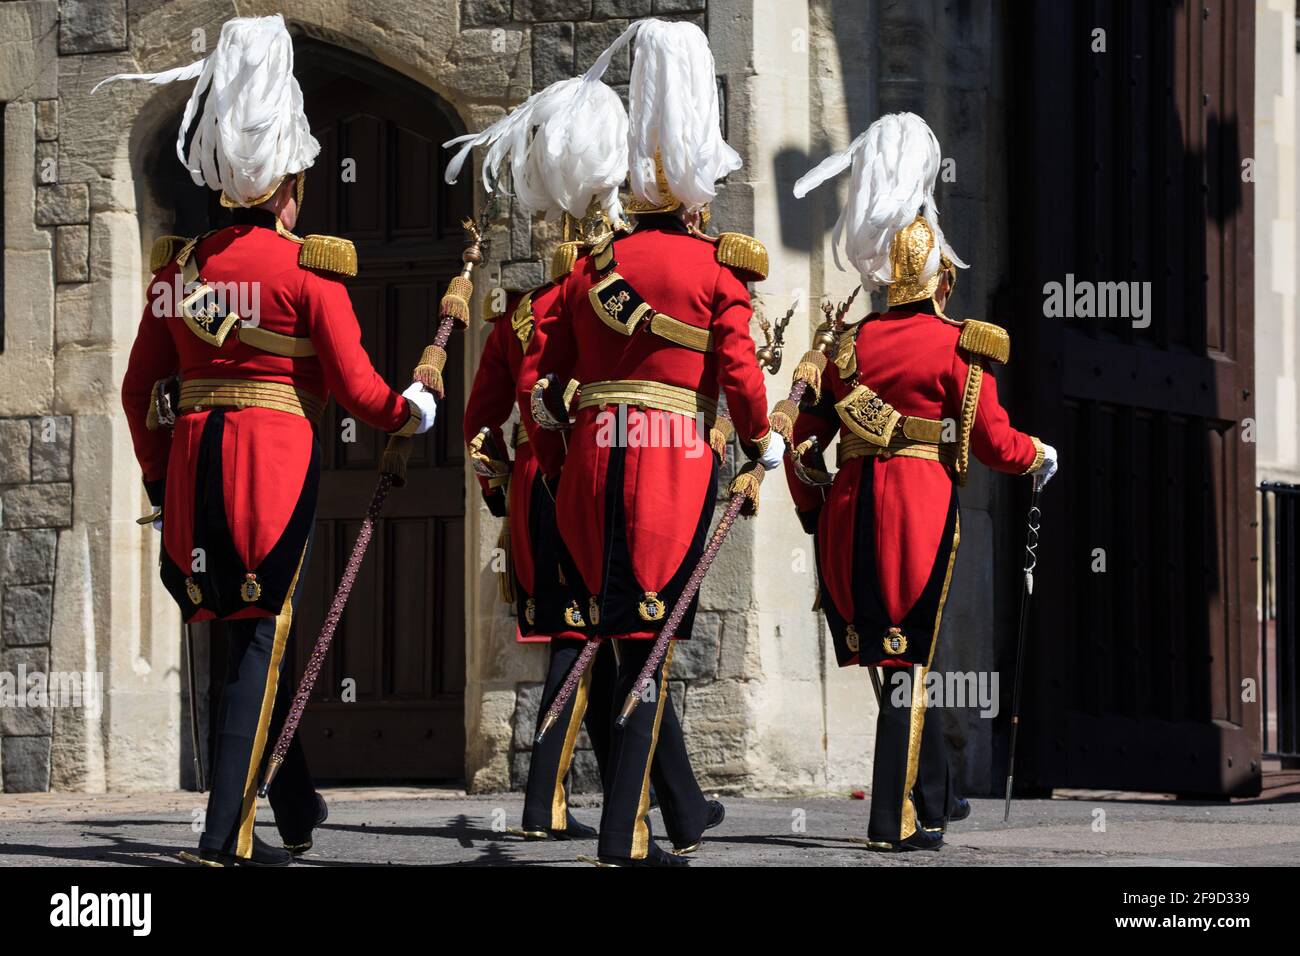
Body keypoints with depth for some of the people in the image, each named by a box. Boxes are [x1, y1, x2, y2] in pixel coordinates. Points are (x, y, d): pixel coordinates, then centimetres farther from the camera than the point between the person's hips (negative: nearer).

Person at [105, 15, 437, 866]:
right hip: (279, 459, -5)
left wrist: (161, 484, 20)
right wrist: (413, 412, 13)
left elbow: (139, 390, 10)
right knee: (263, 636, 0)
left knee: (251, 632, 18)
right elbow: (356, 388, -7)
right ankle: (228, 832, -6)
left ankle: (298, 810, 29)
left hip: (196, 461, 5)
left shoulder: (179, 264, 7)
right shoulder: (309, 269, -7)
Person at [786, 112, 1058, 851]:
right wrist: (1040, 457, 15)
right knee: (908, 656, -1)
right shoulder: (961, 347, -4)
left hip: (852, 509, 4)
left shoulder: (848, 345, 9)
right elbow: (993, 442, -5)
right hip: (923, 503, -4)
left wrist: (812, 510, 22)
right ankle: (897, 818, -4)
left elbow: (805, 439, 9)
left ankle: (934, 795, 25)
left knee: (889, 652, 14)